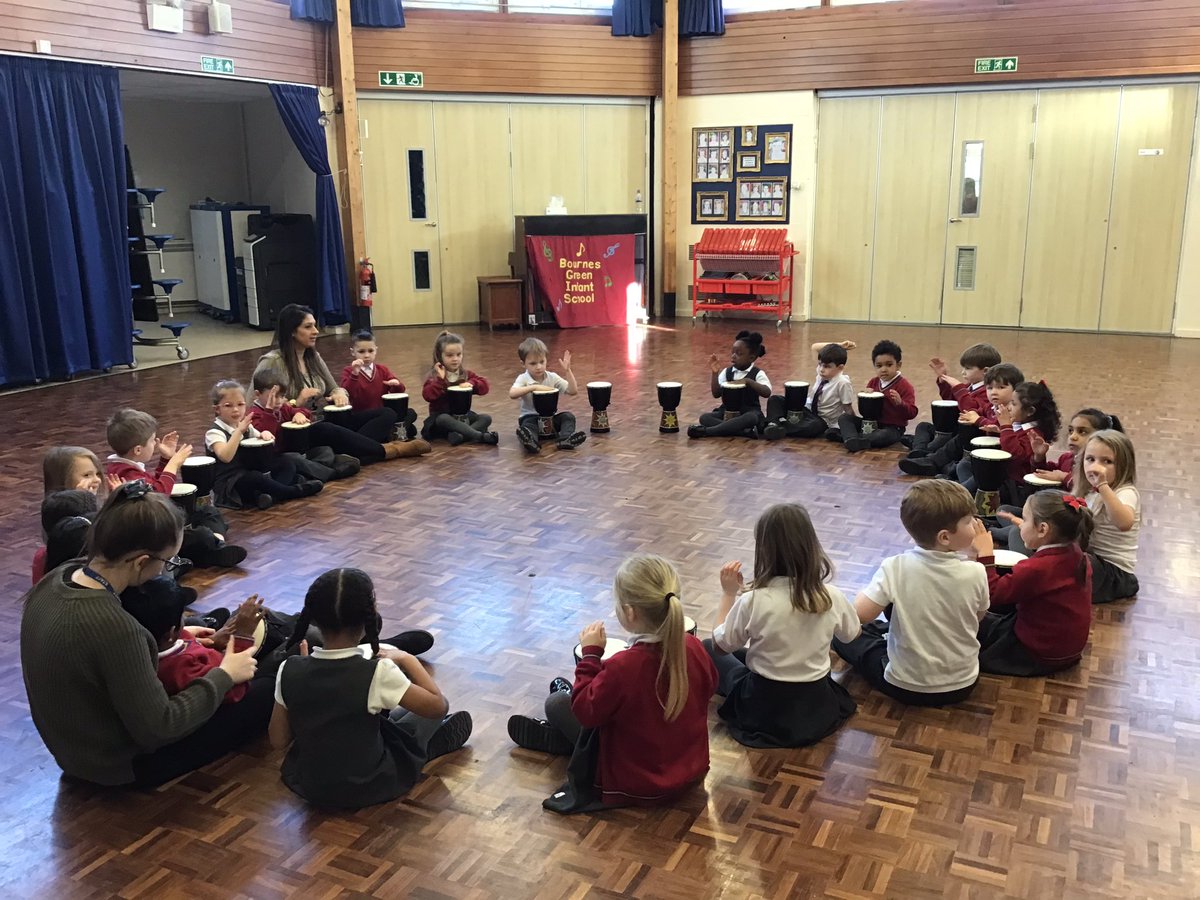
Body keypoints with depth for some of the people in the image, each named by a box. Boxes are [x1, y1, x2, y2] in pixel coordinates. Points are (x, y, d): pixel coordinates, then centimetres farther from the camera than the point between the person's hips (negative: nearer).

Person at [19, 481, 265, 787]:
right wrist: (224, 675, -14)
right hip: (120, 764, -8)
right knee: (266, 695, -1)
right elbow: (157, 728, -26)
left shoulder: (57, 578, -12)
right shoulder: (112, 625, -37)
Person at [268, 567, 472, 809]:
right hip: (370, 787, -4)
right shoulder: (377, 673, -27)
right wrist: (408, 660, -3)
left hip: (308, 785, 4)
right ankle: (427, 744, 39)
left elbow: (278, 740, -4)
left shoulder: (289, 670, -17)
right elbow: (438, 706, -15)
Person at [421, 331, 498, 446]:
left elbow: (484, 386, 2)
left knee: (486, 418, -16)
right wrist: (440, 379, -27)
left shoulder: (466, 374, 7)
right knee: (444, 420, -37)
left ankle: (460, 435, -40)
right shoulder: (434, 376, -4)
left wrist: (471, 383, -17)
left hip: (462, 415, 4)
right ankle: (481, 436, -45)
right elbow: (427, 395, -18)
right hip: (441, 416, -4)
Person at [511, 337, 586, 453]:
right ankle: (532, 442, -66)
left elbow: (573, 391, -7)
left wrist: (567, 371, -17)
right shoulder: (523, 379, -6)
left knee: (568, 416, -20)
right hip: (530, 416, -3)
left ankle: (565, 439, -45)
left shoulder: (552, 378, 1)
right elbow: (512, 394, -26)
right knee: (527, 424, -35)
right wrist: (534, 387, -33)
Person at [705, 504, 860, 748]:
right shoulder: (833, 597, -15)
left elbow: (720, 645, -6)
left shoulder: (753, 601, -24)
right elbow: (850, 635, 8)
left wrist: (729, 593, 2)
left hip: (764, 711, -5)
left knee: (707, 648, 18)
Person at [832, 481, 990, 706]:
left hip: (906, 687, -3)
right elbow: (978, 616, 1)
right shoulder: (975, 573, -18)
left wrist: (867, 593, -1)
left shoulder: (895, 568, -23)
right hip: (962, 685, 4)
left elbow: (860, 614, -22)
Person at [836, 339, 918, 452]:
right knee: (845, 418, -7)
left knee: (885, 435, -40)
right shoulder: (873, 382, 8)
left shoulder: (904, 385, -10)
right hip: (871, 422, 6)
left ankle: (845, 435, -38)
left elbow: (912, 413, -15)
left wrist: (900, 403, -36)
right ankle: (851, 440, -37)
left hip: (893, 427, -6)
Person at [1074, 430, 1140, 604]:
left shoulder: (1126, 492, -16)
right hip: (1091, 560, 8)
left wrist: (1103, 485, -42)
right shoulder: (1088, 492, 10)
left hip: (1114, 571, -8)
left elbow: (1125, 523, -39)